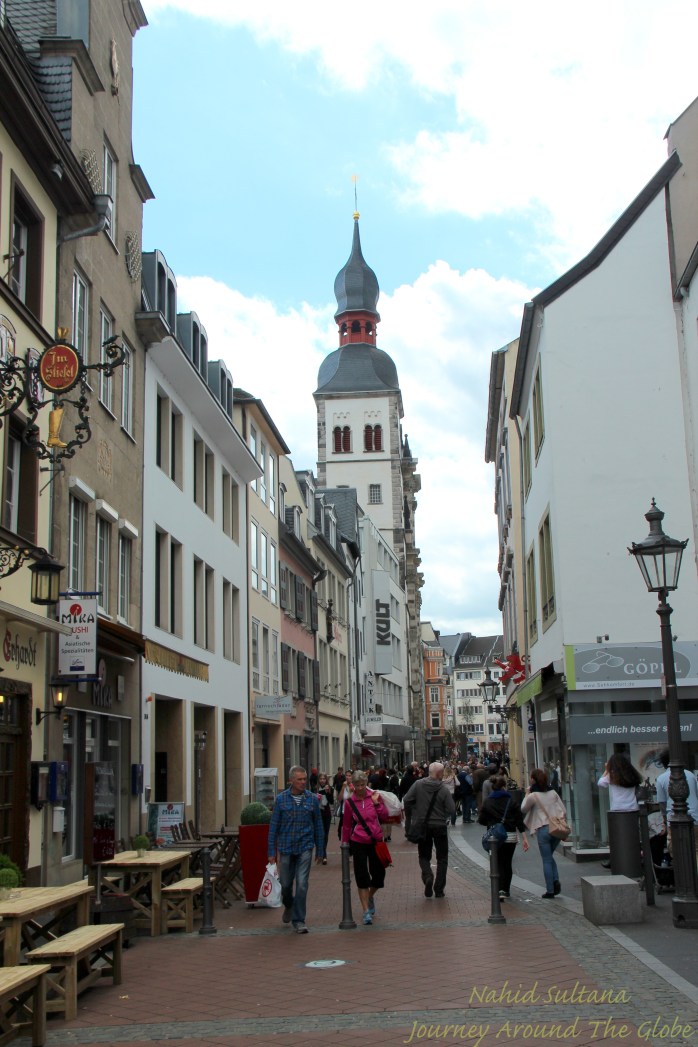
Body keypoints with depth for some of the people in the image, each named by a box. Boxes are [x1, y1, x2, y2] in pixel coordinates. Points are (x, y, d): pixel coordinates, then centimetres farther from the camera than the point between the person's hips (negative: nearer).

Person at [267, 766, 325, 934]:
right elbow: (274, 826, 1)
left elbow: (318, 826, 6)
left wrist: (320, 850, 7)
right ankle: (288, 906, 42)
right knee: (285, 884, 11)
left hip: (305, 848, 0)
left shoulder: (312, 799, 0)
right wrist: (271, 852, -1)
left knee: (302, 885, -7)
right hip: (286, 848, 0)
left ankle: (298, 921, 3)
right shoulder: (281, 799, -3)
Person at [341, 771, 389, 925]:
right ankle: (366, 911, 3)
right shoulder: (349, 802, -3)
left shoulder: (374, 796, -1)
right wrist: (345, 843, 6)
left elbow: (385, 815, -3)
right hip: (358, 842, -2)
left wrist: (376, 803, -17)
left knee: (379, 874, 8)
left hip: (375, 841, 2)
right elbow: (346, 825, 3)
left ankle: (370, 897, 38)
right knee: (362, 877, -3)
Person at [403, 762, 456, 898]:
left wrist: (411, 816, 7)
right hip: (440, 825, -1)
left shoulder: (418, 785, -7)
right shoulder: (443, 789, -12)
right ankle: (439, 889, 10)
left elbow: (407, 800, -9)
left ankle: (427, 876, -14)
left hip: (422, 825, 1)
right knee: (442, 857, 13)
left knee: (424, 855, 15)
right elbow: (451, 810, -13)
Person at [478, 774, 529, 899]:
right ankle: (505, 890, 20)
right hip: (511, 836, 1)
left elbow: (481, 820, -1)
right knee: (507, 864, 15)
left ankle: (500, 890, -12)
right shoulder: (511, 801, -1)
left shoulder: (487, 801, -2)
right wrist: (525, 839, -1)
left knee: (498, 864, 5)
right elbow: (520, 821, -3)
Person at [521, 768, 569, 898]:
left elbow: (523, 809, 9)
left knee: (546, 860, 3)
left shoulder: (533, 796, -8)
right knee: (550, 856, 21)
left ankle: (550, 890, 4)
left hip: (543, 830, -5)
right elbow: (564, 811, 8)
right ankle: (556, 881, 2)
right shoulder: (553, 793, 7)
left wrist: (526, 794, 13)